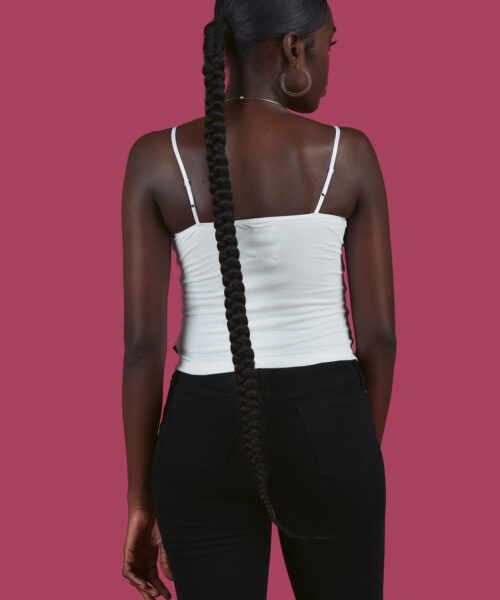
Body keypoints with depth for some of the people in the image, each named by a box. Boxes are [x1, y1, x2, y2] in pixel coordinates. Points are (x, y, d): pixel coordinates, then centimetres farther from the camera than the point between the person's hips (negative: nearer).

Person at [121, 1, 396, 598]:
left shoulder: (156, 158, -5)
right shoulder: (351, 155, -6)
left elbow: (142, 340, -7)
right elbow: (379, 333, -3)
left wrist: (140, 504, 2)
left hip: (206, 443, 1)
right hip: (324, 437, 0)